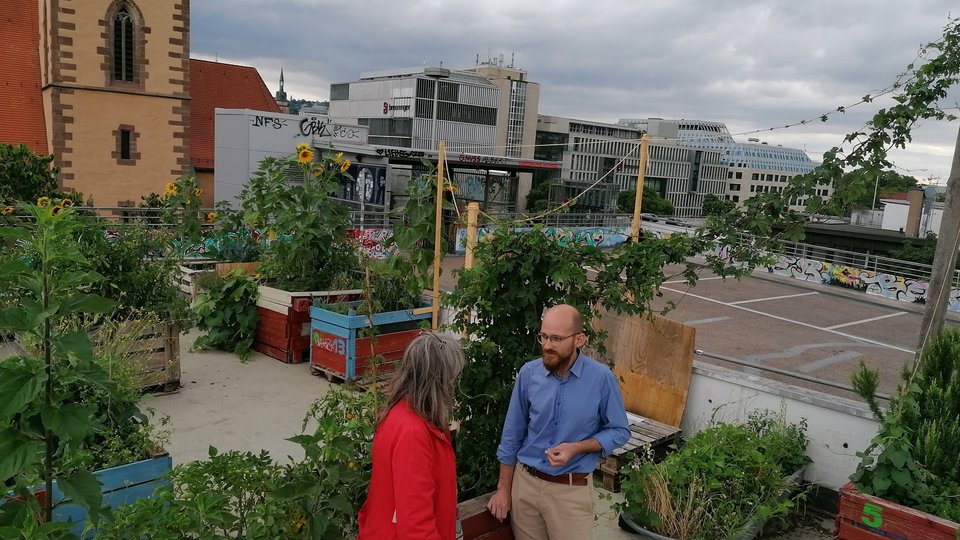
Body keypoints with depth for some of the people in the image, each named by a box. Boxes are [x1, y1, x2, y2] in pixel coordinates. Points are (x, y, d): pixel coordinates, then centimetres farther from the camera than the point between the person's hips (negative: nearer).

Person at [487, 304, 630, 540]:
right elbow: (512, 434, 2)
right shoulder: (528, 373, -6)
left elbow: (619, 431, -2)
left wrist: (577, 447, -18)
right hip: (525, 482, 2)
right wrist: (503, 489, 4)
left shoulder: (601, 378, -13)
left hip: (572, 489, -2)